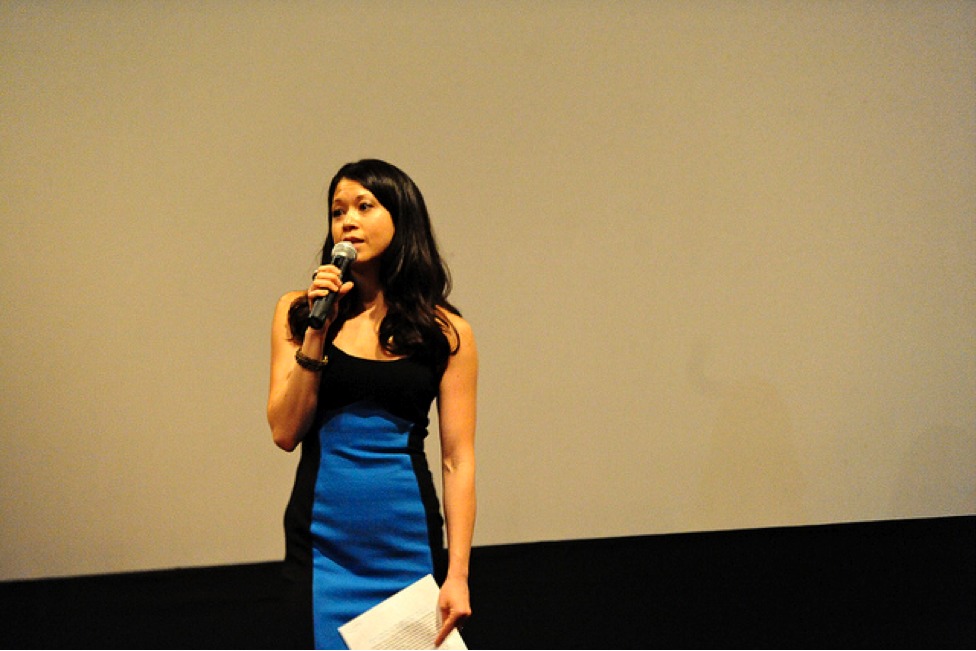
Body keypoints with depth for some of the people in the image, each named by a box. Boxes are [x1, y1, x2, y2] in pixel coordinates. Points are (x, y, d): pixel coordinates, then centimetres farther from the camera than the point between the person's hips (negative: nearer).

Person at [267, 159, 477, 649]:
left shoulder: (446, 332, 2)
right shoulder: (299, 311, 6)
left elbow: (457, 459, -2)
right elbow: (285, 432, -3)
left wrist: (457, 573, -8)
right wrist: (316, 332, -11)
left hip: (408, 537, 0)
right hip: (323, 539, 1)